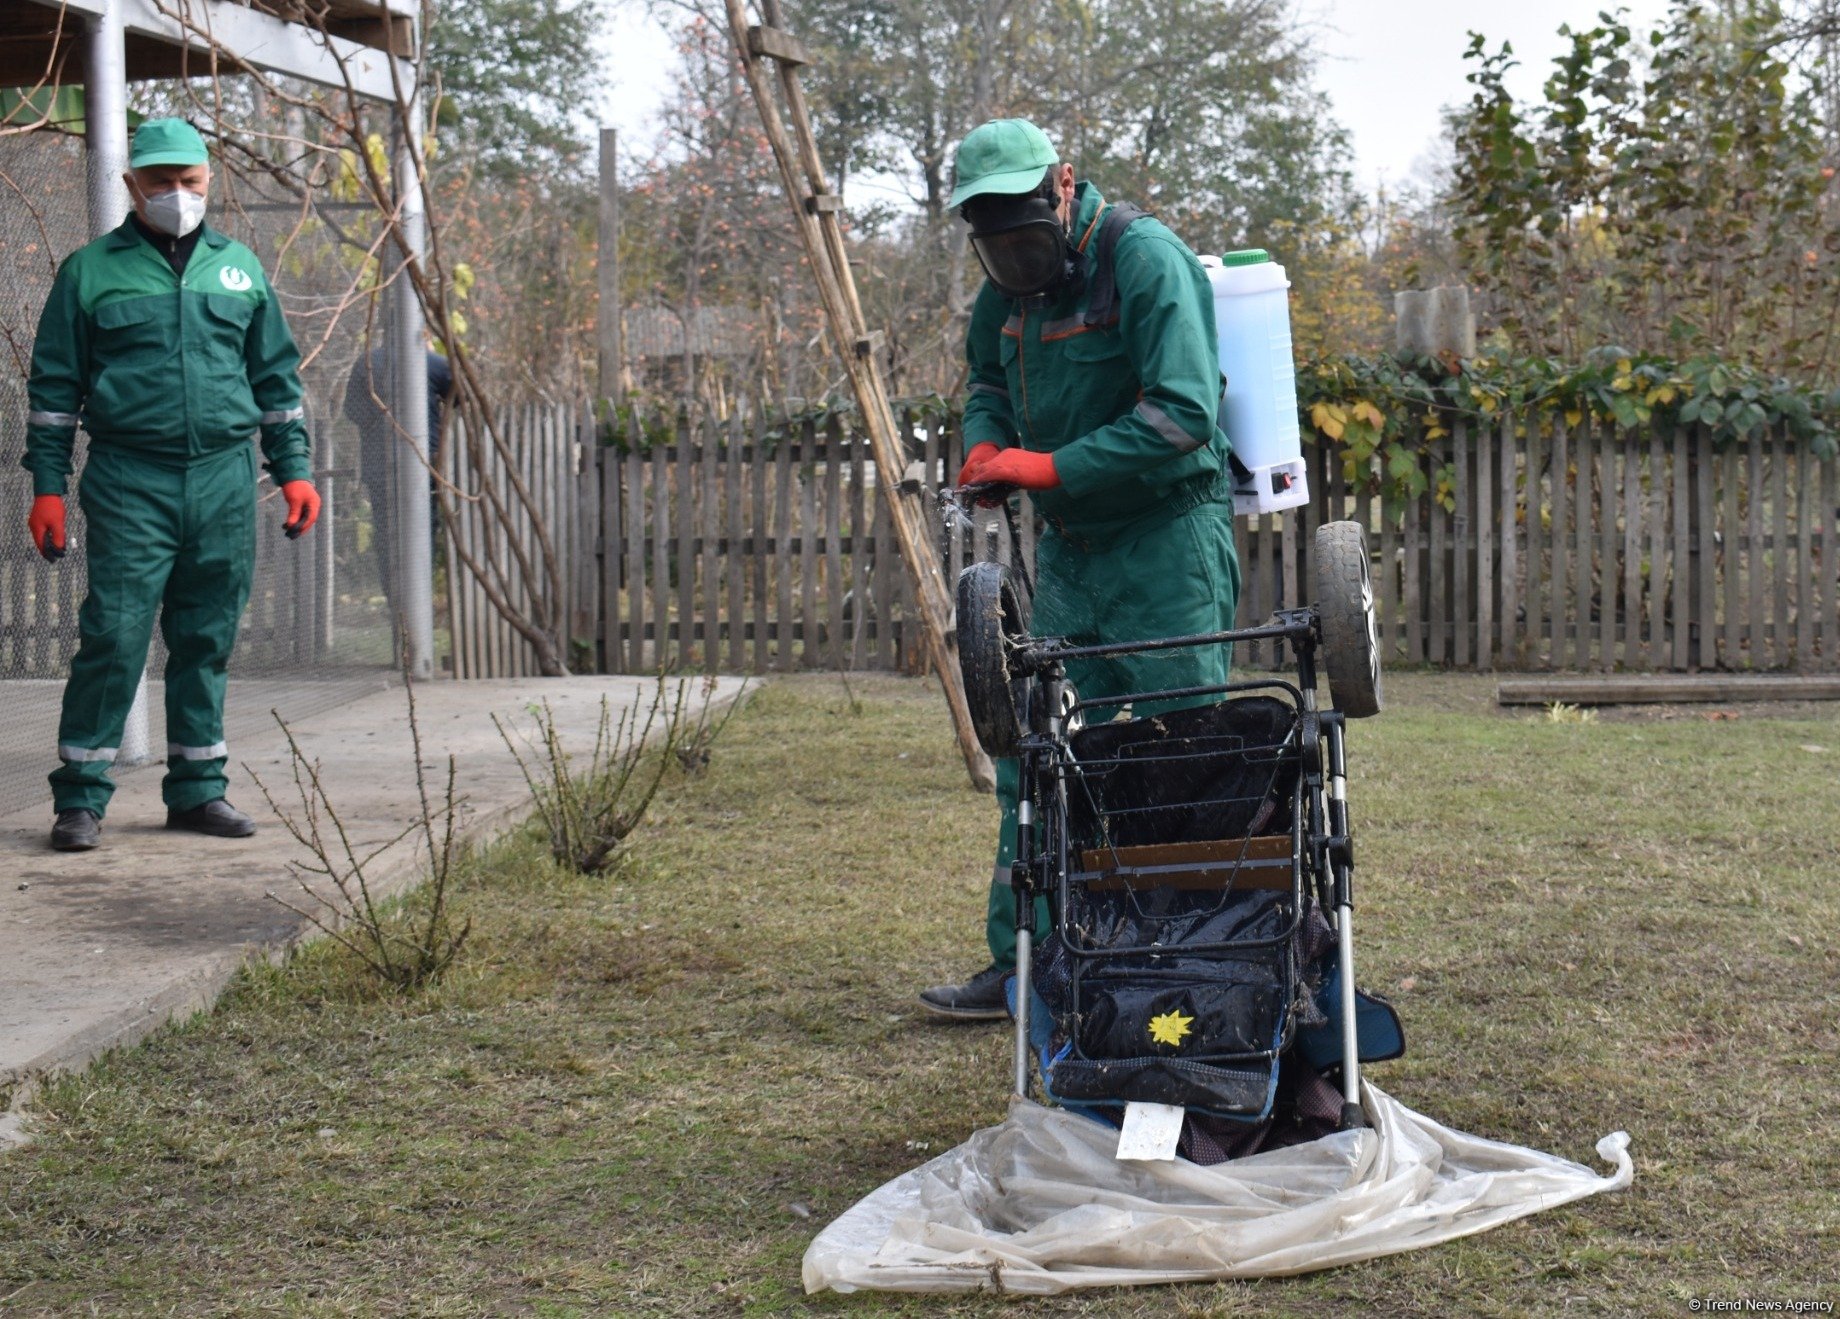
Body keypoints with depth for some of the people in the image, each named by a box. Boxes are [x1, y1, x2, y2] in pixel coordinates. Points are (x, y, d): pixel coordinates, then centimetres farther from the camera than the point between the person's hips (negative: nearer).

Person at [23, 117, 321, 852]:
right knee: (114, 637, -8)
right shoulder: (91, 271, 4)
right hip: (129, 483, -3)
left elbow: (276, 377, 19)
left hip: (224, 481, 3)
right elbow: (53, 387, 5)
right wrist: (47, 488, -1)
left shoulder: (239, 268, 14)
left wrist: (293, 470, 12)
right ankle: (80, 796, -1)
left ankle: (197, 789, 15)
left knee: (207, 642, 7)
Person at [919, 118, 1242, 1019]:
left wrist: (1049, 468, -21)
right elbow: (987, 374, 28)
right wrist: (985, 445, 5)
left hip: (1168, 545, -8)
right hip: (1070, 547, 8)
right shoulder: (1011, 279, 8)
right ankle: (1021, 964, 13)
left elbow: (1182, 416, -23)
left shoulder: (1142, 257, -16)